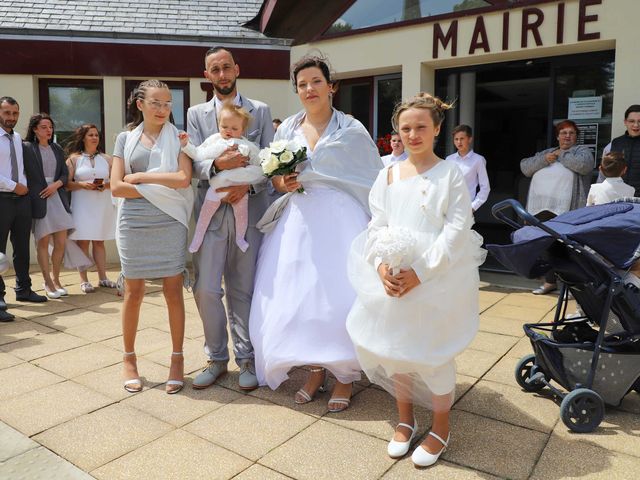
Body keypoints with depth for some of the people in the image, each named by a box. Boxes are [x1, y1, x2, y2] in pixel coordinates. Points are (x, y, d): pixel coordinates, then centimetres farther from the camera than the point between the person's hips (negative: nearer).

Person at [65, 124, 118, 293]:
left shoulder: (106, 159, 11)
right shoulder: (74, 158, 4)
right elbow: (67, 184, -2)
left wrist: (105, 185, -10)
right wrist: (82, 185, -17)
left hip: (103, 204, 3)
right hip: (82, 205, -2)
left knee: (99, 241, 8)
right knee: (83, 241, -4)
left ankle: (102, 277, 11)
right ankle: (83, 280, 0)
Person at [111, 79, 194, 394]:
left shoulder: (177, 138, 5)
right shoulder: (125, 138, 8)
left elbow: (184, 178, -10)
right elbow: (117, 187, -1)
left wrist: (141, 176, -6)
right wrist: (163, 187, -7)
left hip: (169, 224, -1)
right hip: (133, 225, 1)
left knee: (173, 292, 3)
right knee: (133, 293, 8)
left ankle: (177, 359, 16)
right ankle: (129, 358, 25)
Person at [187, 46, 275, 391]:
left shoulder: (260, 111, 10)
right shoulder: (196, 114, 12)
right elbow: (194, 163, 0)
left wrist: (247, 185, -14)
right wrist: (217, 164, -21)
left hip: (250, 210, -1)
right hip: (212, 210, 1)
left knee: (243, 289, 6)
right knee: (205, 289, -1)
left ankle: (246, 359, 21)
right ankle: (216, 358, 19)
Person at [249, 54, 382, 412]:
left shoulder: (351, 130, 0)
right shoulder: (287, 129, 11)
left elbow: (374, 181, 0)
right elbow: (275, 176, 18)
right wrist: (282, 183, -5)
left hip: (339, 221, -4)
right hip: (298, 221, 4)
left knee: (341, 299, -7)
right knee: (296, 298, 4)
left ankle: (345, 376, 13)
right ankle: (315, 370, 23)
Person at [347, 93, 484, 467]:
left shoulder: (450, 173, -3)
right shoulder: (387, 175, 9)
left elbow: (458, 229, -11)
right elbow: (378, 226, 6)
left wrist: (420, 272, -19)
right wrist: (381, 264, -13)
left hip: (438, 280, -4)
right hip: (392, 279, 4)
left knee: (434, 352, 3)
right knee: (394, 347, 12)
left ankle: (441, 427, 27)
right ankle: (406, 418, 35)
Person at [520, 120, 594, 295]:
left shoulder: (582, 151, 9)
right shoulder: (546, 152, 22)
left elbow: (584, 164, -14)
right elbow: (525, 167, 10)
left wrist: (562, 155, -2)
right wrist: (544, 159, -5)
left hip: (564, 211, -5)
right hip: (541, 208, 5)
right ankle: (550, 281, 18)